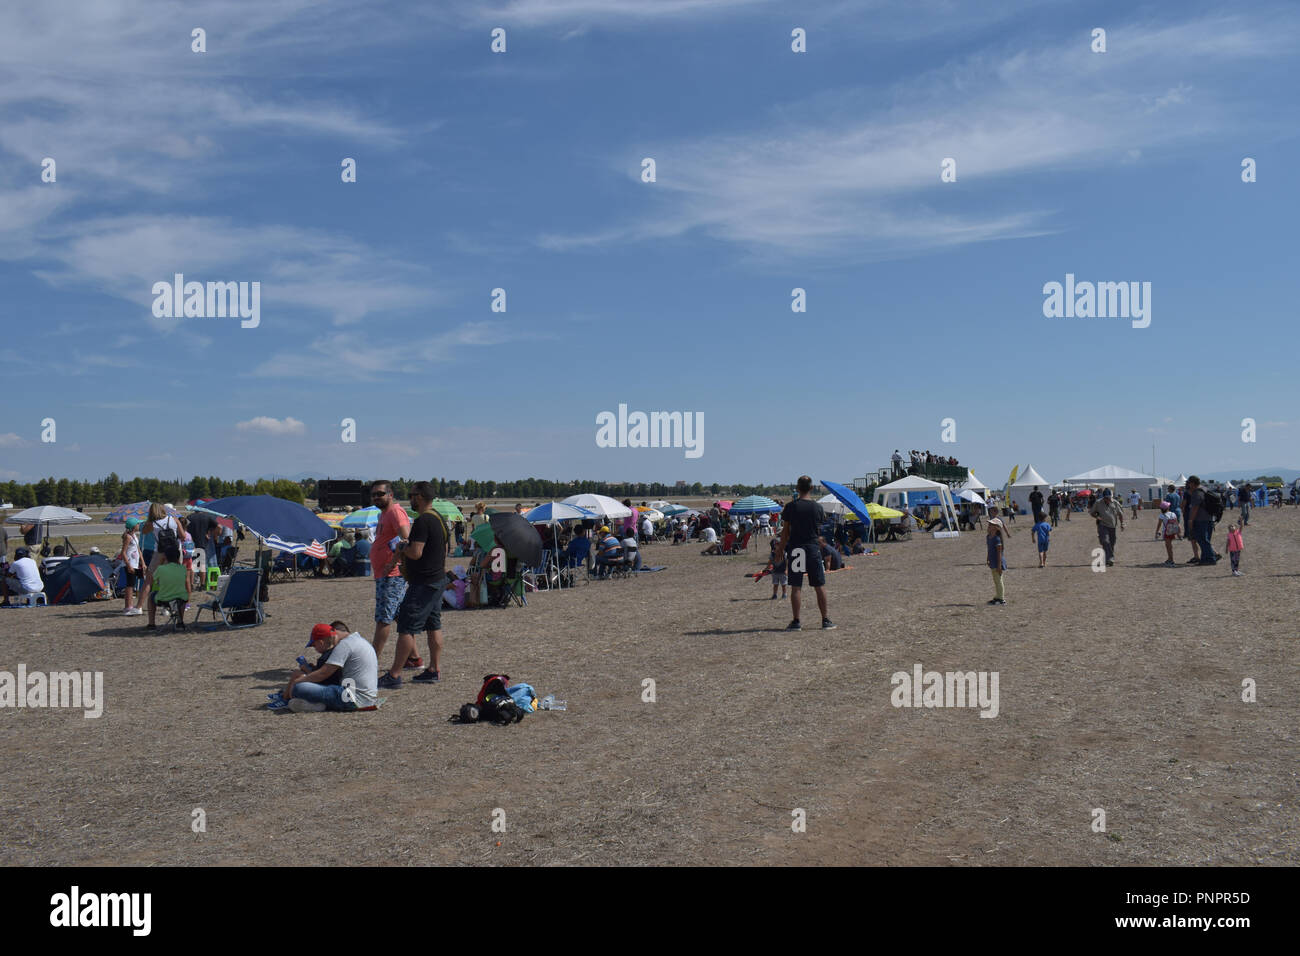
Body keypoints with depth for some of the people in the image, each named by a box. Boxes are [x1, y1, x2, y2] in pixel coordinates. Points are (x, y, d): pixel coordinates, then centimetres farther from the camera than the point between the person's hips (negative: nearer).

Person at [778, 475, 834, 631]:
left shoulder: (790, 507, -4)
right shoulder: (817, 507, 0)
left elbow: (785, 531, -1)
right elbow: (820, 527, 9)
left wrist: (782, 549, 7)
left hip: (794, 549, -1)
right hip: (813, 548, 1)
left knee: (796, 587, 2)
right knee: (820, 586, 7)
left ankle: (796, 622, 2)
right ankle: (826, 620, 9)